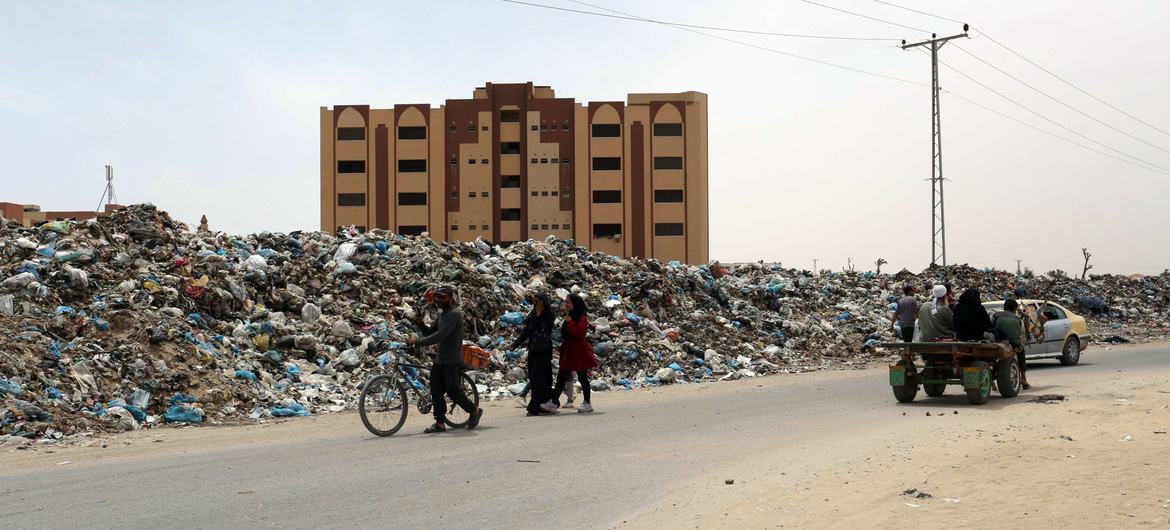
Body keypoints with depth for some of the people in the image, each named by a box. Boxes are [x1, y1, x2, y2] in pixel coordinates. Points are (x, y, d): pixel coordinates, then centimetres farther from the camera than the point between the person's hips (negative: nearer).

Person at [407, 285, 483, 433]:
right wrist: (421, 324, 0)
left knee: (453, 391, -4)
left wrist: (418, 341, -26)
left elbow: (440, 336, -25)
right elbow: (433, 332, 18)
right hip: (440, 360, 9)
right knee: (436, 391, 3)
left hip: (453, 361, -9)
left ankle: (475, 411, 17)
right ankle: (439, 423, 8)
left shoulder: (454, 314, -15)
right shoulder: (443, 314, 16)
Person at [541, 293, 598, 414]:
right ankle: (553, 403, -3)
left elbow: (578, 332, -26)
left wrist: (569, 322, -19)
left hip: (579, 352, -8)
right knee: (561, 377, 1)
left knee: (582, 377, 1)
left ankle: (587, 404, 12)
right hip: (569, 352, 8)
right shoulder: (569, 318, 14)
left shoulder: (582, 318, -11)